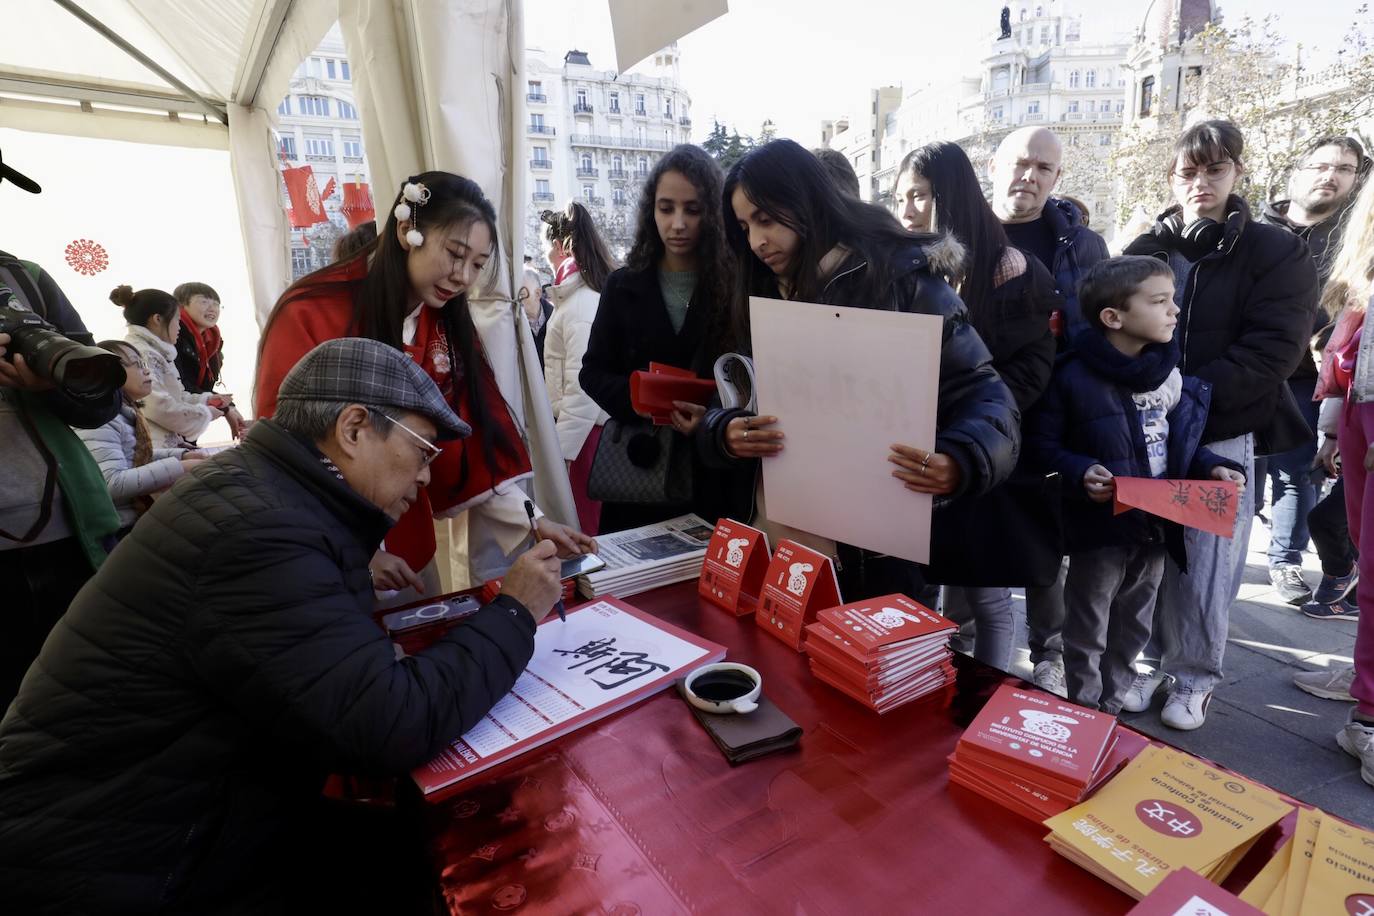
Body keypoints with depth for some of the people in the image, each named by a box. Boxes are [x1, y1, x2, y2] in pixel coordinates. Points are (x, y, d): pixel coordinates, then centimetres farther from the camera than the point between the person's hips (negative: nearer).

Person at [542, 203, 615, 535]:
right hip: (577, 423, 10)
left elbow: (583, 387, -22)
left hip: (583, 429, -10)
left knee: (580, 527, 0)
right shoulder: (582, 295, 12)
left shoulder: (582, 304, -19)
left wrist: (559, 452, -19)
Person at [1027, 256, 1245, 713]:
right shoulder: (1075, 378, -17)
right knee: (1088, 633, 9)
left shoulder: (1172, 374, 4)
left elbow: (1181, 444, 15)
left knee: (1133, 631, 21)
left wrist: (1212, 468, -2)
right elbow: (1042, 443, -15)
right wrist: (1081, 474, -30)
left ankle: (1113, 707, 39)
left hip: (1155, 524, 7)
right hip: (1099, 527, -6)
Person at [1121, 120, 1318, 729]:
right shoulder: (1146, 250, 9)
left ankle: (1196, 679, 20)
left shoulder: (1276, 254, 1)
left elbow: (1272, 350, -9)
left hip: (1224, 433, -2)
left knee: (1205, 564, 2)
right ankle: (1151, 659, 23)